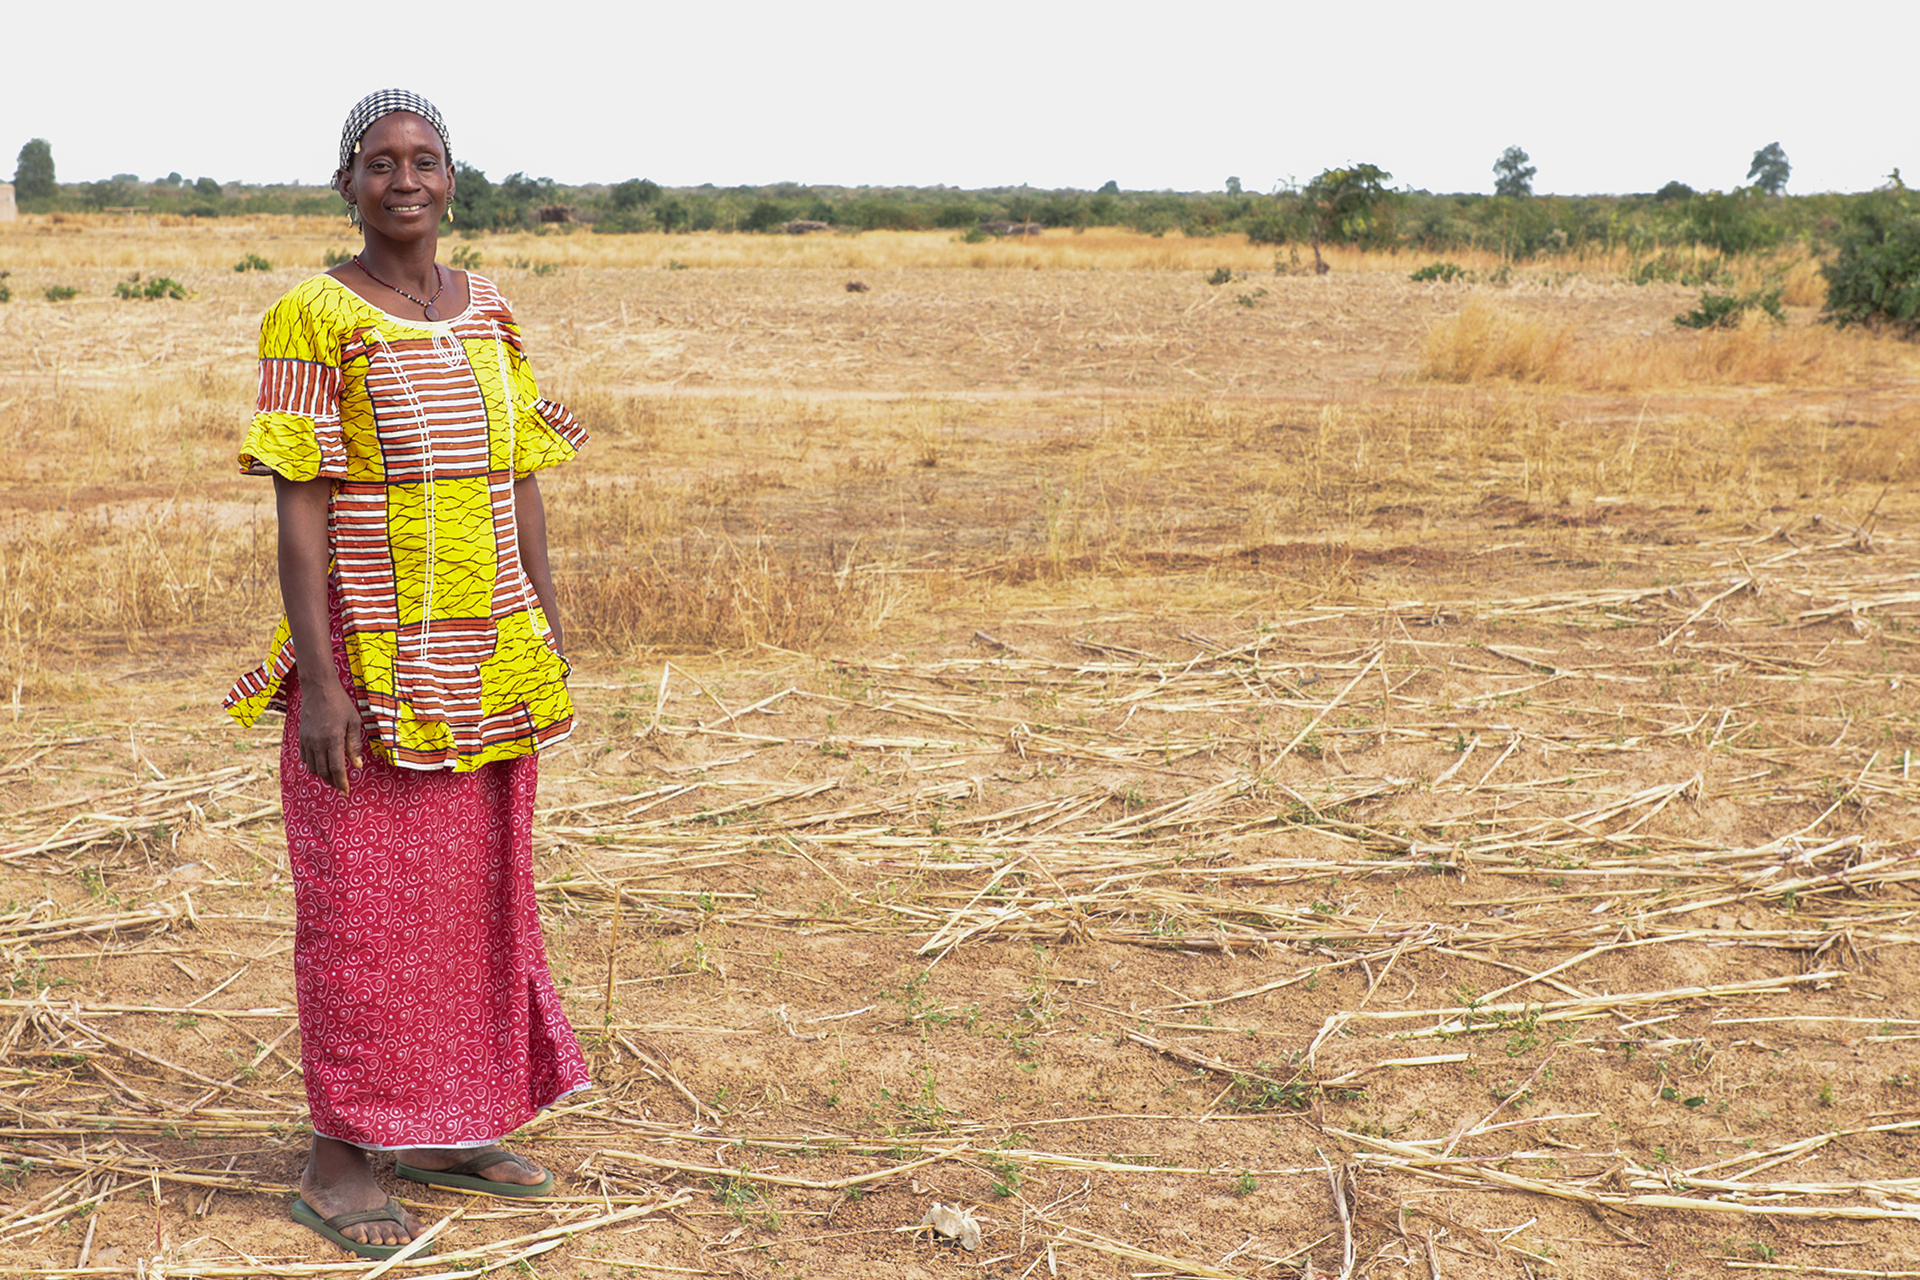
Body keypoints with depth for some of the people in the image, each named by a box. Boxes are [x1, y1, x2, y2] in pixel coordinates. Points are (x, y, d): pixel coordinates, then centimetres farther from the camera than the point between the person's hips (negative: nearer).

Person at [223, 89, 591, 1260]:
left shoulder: (489, 313, 8)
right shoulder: (315, 318, -8)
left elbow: (521, 488, 11)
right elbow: (298, 509, -12)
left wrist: (553, 647, 8)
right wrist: (320, 682, -18)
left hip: (489, 665, 6)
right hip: (374, 658, -6)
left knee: (478, 891, 13)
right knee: (364, 905, 1)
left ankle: (443, 1131, 28)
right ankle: (338, 1161, 13)